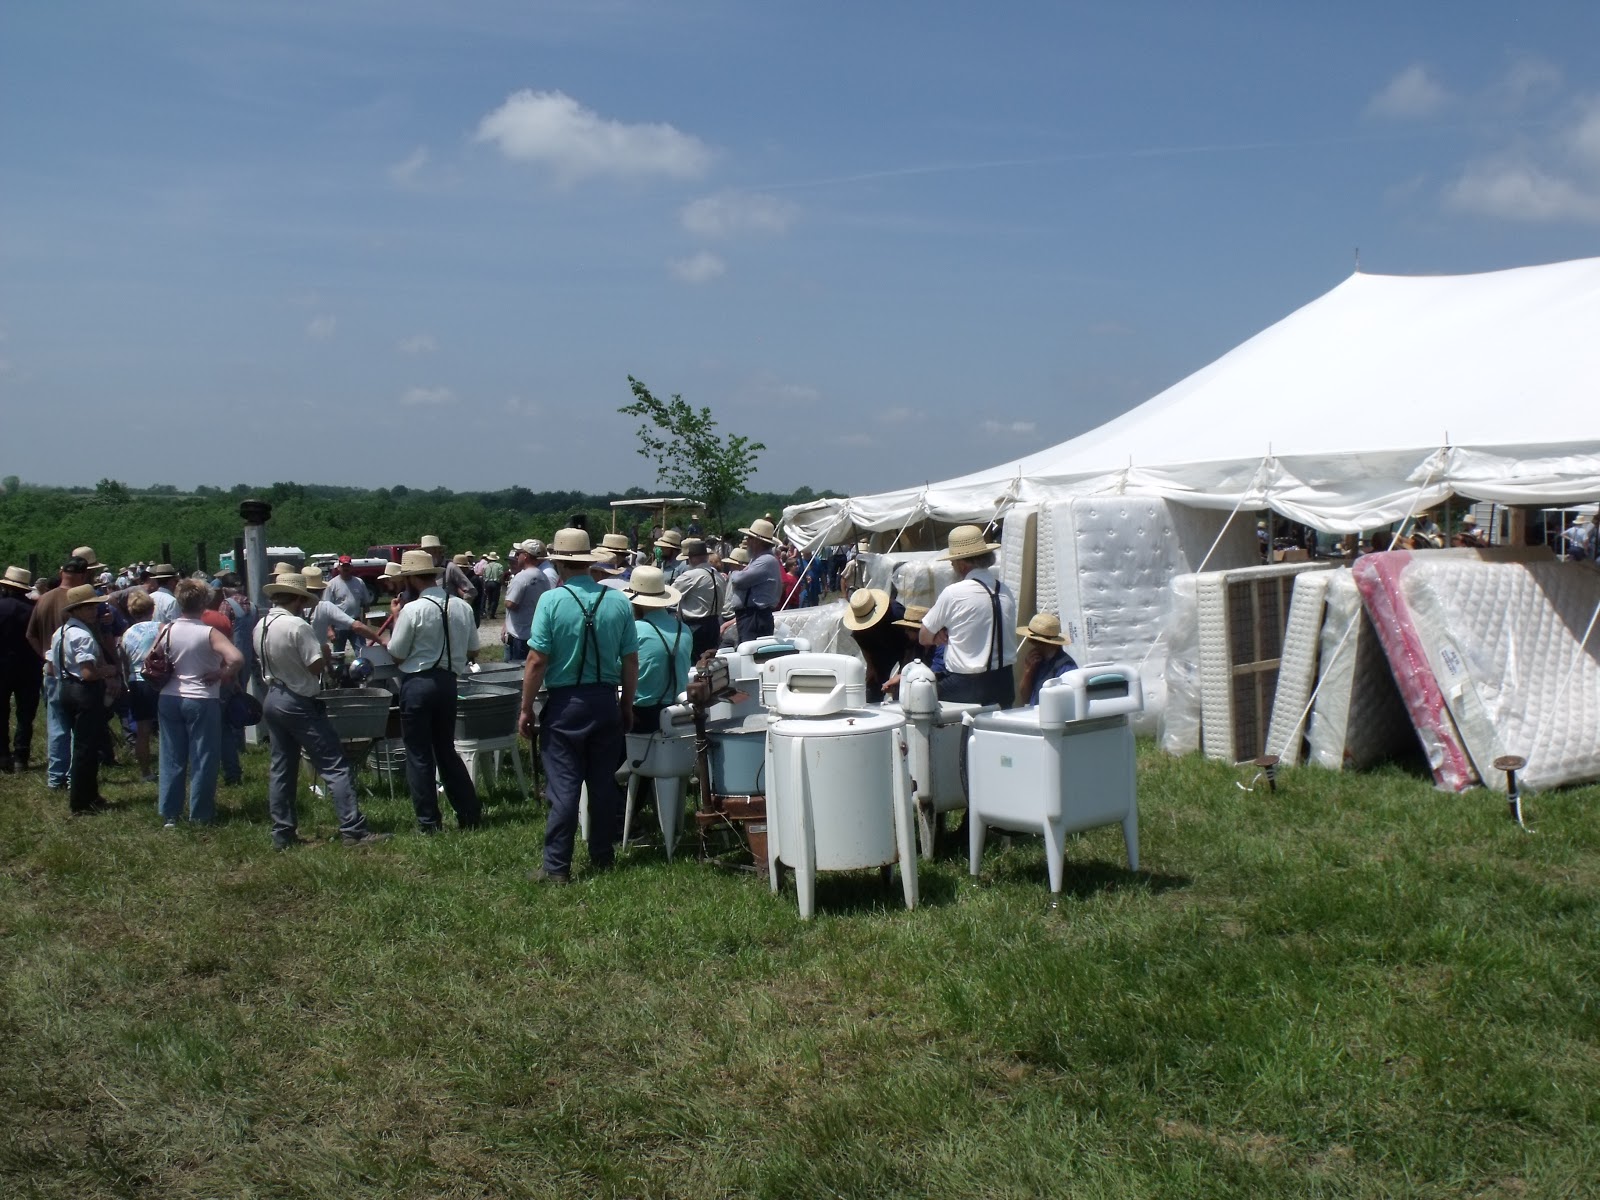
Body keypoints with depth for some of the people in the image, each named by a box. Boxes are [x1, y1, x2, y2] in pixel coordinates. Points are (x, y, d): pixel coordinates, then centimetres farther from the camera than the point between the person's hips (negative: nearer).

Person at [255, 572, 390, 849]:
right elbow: (316, 665, -19)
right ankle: (353, 831, -9)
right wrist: (325, 647, -2)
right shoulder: (297, 626, -19)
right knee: (336, 767, -6)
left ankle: (283, 834, 17)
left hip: (272, 700, 9)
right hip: (299, 704, -9)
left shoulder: (260, 627, 6)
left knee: (280, 769, 14)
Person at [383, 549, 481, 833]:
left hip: (418, 684, -5)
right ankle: (470, 814, 18)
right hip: (448, 682, 5)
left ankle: (428, 822, 11)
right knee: (447, 750, 19)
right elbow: (473, 652, 8)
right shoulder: (462, 607, 1)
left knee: (419, 755, 6)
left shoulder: (413, 610, -16)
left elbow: (396, 654, -7)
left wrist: (396, 618, 2)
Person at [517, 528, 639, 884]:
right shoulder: (618, 601, -1)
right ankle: (602, 857, 22)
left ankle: (557, 866, 3)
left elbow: (537, 660, -13)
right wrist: (627, 706, 14)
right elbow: (631, 661, 2)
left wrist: (526, 708, -3)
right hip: (606, 702, 3)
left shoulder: (552, 600, -11)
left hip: (565, 705, -3)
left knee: (564, 786, 0)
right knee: (604, 784, 12)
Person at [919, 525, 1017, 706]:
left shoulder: (953, 593, -11)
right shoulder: (1005, 592, 3)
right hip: (1004, 684, 6)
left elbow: (925, 638, 0)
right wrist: (954, 634, 6)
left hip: (964, 688, -6)